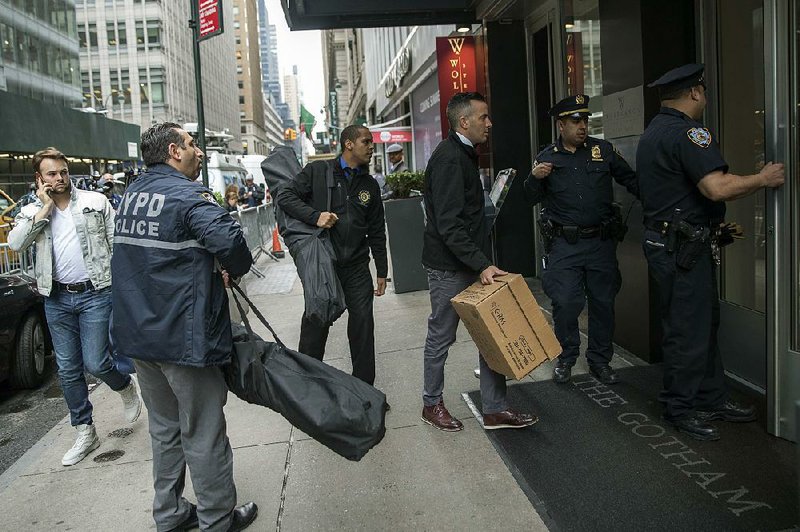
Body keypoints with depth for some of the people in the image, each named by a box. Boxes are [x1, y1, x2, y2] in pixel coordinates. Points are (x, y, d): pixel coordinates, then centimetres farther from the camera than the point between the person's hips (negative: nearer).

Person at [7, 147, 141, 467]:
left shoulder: (96, 202, 3)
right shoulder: (32, 212, 8)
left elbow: (117, 243, 3)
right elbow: (15, 243, -10)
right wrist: (45, 207, -9)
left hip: (95, 293, -3)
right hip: (57, 299, 4)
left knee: (95, 362, -8)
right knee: (67, 370, 9)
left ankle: (126, 387, 26)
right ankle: (85, 432, 22)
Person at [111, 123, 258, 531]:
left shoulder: (131, 195, 11)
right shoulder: (187, 195, -16)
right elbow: (228, 240, -32)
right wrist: (235, 269, -10)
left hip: (137, 333, 8)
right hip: (183, 337, -8)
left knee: (164, 427, 21)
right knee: (203, 434, 6)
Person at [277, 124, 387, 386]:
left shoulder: (370, 185, 11)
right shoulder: (318, 171, -1)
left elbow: (376, 232, 15)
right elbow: (285, 196, -6)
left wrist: (382, 272, 13)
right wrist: (315, 216, -20)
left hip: (357, 268, 4)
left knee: (363, 325, 5)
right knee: (315, 325, 5)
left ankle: (364, 387, 20)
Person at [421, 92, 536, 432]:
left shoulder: (463, 154, 15)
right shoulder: (449, 158, -18)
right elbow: (448, 224, -24)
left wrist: (483, 261, 17)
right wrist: (481, 264, -26)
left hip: (472, 263, 10)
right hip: (449, 267, -9)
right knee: (441, 337, 6)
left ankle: (494, 409, 18)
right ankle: (432, 404, 25)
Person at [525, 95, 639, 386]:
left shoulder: (603, 150, 4)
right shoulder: (547, 157, 4)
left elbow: (631, 180, 7)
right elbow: (532, 199, 7)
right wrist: (534, 178, -14)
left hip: (601, 242, 2)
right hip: (564, 244, -1)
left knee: (603, 302, 9)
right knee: (565, 304, -3)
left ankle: (600, 360, 26)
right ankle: (566, 358, 19)